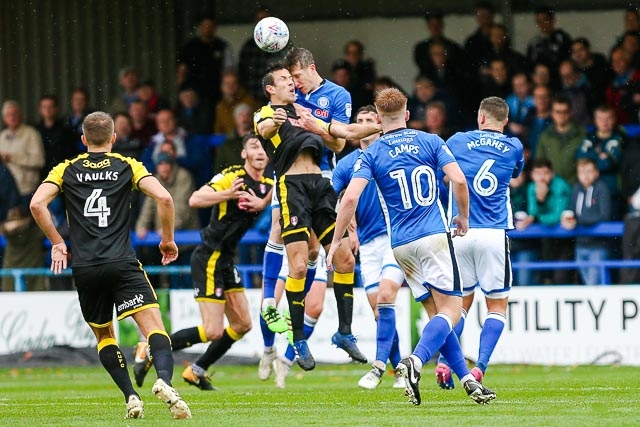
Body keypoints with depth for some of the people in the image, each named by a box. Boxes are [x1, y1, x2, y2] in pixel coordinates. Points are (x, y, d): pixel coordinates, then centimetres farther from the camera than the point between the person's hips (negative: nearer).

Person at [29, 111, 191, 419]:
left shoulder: (66, 170, 12)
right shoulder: (128, 166, 8)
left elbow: (37, 204, -2)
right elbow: (163, 198, -5)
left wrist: (57, 244, 8)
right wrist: (168, 239, 8)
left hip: (84, 268, 2)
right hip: (122, 263, -2)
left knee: (104, 335, 19)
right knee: (153, 325, -9)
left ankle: (131, 397, 6)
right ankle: (164, 381, -36)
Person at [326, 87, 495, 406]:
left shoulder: (371, 154, 3)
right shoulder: (430, 141, 3)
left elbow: (350, 198, -8)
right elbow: (459, 180, -7)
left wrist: (336, 241, -1)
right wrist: (463, 216, 10)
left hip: (401, 245, 3)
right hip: (434, 236, -3)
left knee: (436, 313, 11)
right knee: (450, 310, -6)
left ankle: (467, 379, 5)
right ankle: (416, 361, -31)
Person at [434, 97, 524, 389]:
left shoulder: (458, 141, 6)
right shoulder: (514, 147, 7)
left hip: (459, 233, 1)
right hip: (494, 234, -1)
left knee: (461, 302, 15)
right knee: (498, 306, 8)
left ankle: (443, 363, 0)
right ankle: (479, 368, -8)